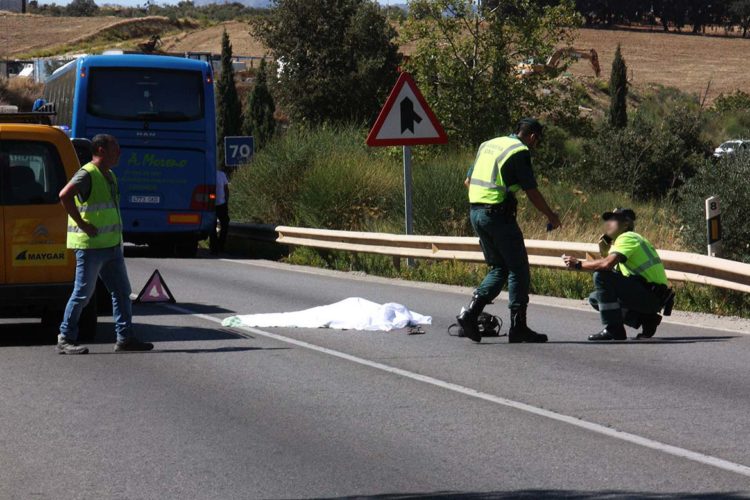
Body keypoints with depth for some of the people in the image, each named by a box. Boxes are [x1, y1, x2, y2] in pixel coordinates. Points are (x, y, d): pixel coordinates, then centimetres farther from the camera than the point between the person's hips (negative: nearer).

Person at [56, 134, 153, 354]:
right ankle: (65, 340, 4)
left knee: (122, 291, 8)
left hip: (112, 245, 9)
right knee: (83, 293, -4)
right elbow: (65, 196, -29)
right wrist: (83, 225, -25)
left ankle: (125, 338, 12)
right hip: (90, 245, -9)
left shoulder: (109, 175, 16)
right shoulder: (87, 174, -13)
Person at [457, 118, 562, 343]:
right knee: (518, 270, 2)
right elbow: (532, 192, -8)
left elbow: (469, 180, 21)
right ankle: (518, 327, 2)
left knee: (499, 269, 16)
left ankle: (471, 311, -1)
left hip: (476, 213, 8)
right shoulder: (520, 152, -8)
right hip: (498, 214, -8)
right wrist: (551, 216, 5)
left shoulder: (488, 145, 16)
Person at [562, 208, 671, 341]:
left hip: (653, 295, -10)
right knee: (595, 298, 16)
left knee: (601, 276, -21)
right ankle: (646, 319, 8)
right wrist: (604, 251, 1)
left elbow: (608, 264, -26)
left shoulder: (627, 238, -10)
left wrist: (578, 264, -16)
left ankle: (613, 330, -17)